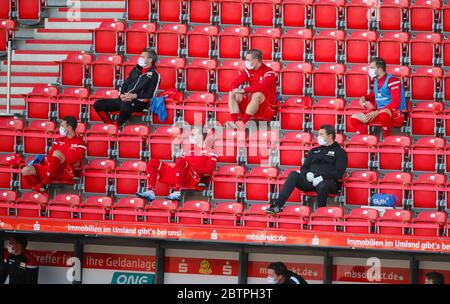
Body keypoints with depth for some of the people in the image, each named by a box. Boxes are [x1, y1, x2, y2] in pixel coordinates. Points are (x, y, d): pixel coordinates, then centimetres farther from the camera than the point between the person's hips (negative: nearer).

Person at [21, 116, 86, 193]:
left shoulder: (80, 143, 2)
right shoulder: (59, 140, 21)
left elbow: (72, 160, -10)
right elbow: (50, 156, 14)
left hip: (67, 173, -6)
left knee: (57, 153, -35)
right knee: (26, 170, -13)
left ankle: (44, 183, -29)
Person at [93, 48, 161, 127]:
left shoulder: (154, 75, 0)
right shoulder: (136, 70, 20)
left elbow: (150, 95, -7)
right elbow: (125, 84, 22)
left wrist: (134, 96, -18)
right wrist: (122, 95, 0)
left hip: (138, 102, -7)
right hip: (124, 100, 7)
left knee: (125, 106, -44)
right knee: (98, 104, -7)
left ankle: (116, 126, -20)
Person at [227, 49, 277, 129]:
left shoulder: (268, 72, -14)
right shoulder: (249, 71, 6)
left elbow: (262, 87, -31)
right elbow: (235, 83, 2)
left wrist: (244, 90, -33)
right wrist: (235, 89, -22)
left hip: (267, 107, -7)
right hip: (251, 102, 7)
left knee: (257, 94, -37)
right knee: (232, 94, -9)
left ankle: (242, 122, -41)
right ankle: (234, 121, -29)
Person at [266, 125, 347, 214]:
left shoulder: (340, 152, 10)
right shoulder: (314, 151, 27)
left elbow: (338, 173, -3)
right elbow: (304, 167, 23)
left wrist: (322, 177, -16)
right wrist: (308, 174, -2)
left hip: (327, 181, -5)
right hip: (310, 180, 5)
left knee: (322, 186, -41)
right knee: (293, 174, -22)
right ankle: (278, 206, -33)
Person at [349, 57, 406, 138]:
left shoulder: (392, 80, -12)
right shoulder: (376, 81, 12)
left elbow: (396, 103, -21)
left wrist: (377, 113, -25)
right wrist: (364, 98, 12)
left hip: (395, 114, -8)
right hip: (379, 113, 8)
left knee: (383, 113, -43)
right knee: (354, 118, -4)